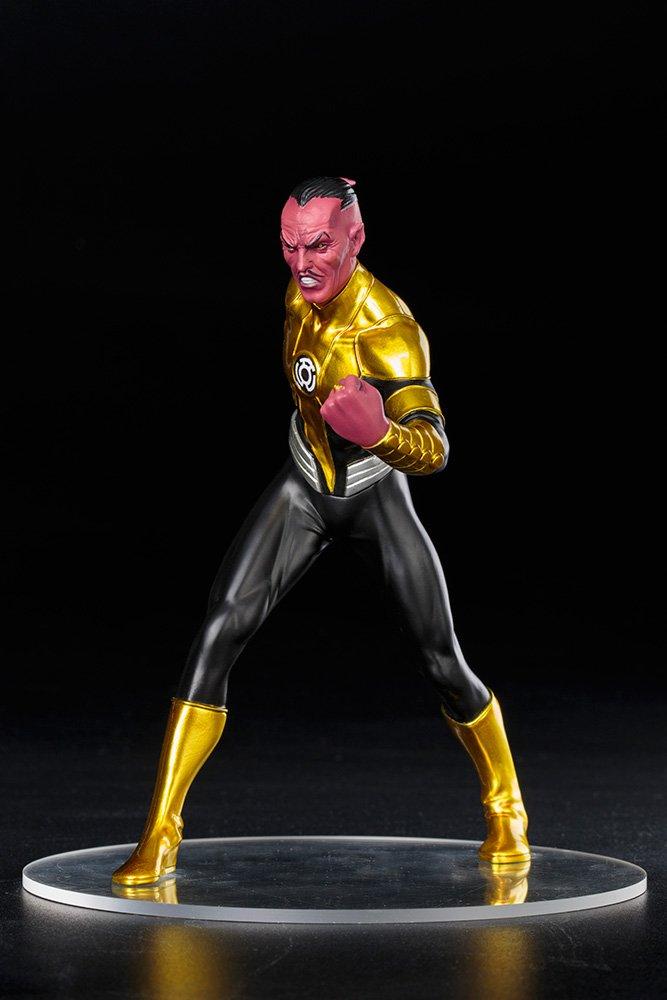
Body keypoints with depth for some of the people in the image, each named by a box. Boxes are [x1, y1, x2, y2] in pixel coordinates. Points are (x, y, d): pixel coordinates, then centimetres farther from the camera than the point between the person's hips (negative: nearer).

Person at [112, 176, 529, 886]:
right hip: (303, 491, 4)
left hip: (375, 496, -4)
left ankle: (506, 810, 24)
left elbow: (433, 451, -35)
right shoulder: (300, 293, -9)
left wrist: (381, 433, -56)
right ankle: (159, 837, -11)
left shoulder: (387, 327, -27)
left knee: (442, 665, -5)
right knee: (218, 633, -13)